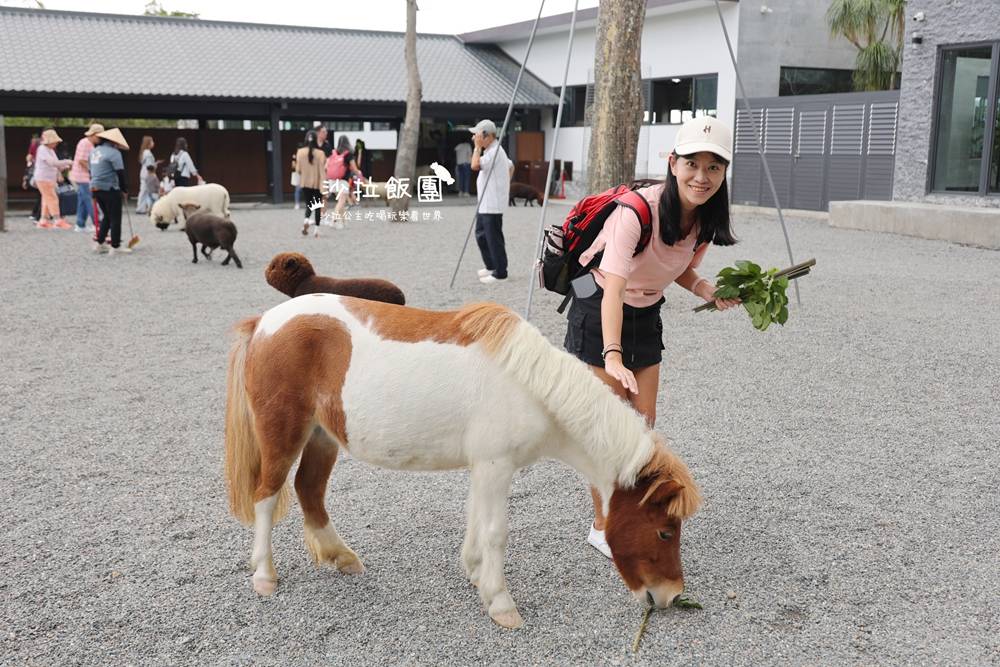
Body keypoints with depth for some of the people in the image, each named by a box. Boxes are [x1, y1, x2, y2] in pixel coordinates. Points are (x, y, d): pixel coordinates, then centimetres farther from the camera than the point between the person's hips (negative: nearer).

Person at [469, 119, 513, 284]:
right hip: (485, 203, 11)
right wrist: (504, 185, 22)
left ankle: (500, 272, 3)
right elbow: (511, 166, 26)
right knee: (481, 234, 18)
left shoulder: (494, 151, -18)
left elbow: (475, 165, -30)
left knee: (493, 238, -5)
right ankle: (491, 266, 28)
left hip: (492, 204, -11)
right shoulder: (493, 150, 15)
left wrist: (478, 146, -19)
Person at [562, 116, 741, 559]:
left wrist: (707, 290, -14)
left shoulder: (706, 219, -11)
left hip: (647, 315, 6)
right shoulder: (637, 210, -32)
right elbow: (614, 288, -41)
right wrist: (613, 356, -54)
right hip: (600, 311, -6)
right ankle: (603, 527, 14)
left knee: (643, 424, 9)